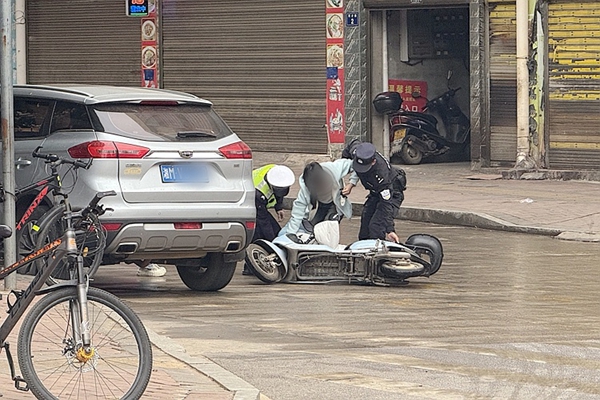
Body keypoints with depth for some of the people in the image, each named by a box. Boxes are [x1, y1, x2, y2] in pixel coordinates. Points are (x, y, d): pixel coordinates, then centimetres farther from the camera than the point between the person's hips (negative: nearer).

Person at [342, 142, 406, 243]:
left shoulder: (381, 175, -41)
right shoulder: (355, 150, -26)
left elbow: (386, 203, -36)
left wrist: (390, 230, -36)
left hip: (392, 193, -7)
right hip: (375, 193, 7)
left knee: (376, 227, -23)